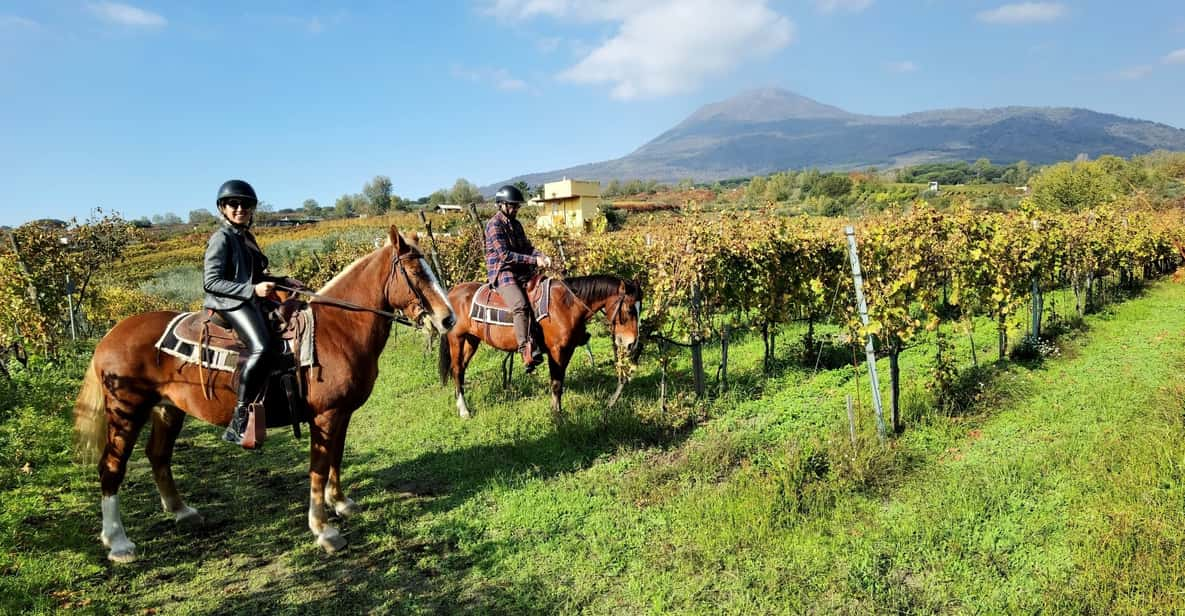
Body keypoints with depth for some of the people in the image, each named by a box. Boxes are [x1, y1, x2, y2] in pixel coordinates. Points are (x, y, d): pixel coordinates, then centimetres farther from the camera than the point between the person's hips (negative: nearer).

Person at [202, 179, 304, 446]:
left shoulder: (246, 238, 19)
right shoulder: (222, 237, -5)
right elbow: (211, 282, -13)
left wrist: (283, 281, 13)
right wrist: (253, 290, -21)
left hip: (250, 299, 10)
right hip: (229, 303, -10)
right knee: (260, 347, -32)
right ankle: (238, 422, -31)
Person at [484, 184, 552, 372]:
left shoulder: (516, 224, 18)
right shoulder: (494, 225, -8)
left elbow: (527, 247, 16)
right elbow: (505, 255, -17)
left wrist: (543, 257, -6)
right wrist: (534, 260, -19)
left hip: (522, 272, 9)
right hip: (502, 273, -9)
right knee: (521, 306, -30)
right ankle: (527, 351, -37)